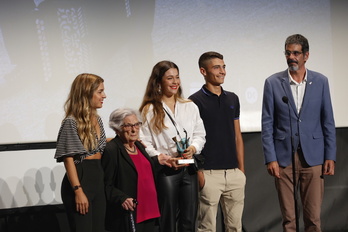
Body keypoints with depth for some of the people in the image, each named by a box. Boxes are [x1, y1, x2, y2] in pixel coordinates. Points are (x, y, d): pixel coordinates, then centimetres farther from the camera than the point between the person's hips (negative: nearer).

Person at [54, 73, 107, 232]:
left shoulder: (97, 120, 14)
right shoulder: (71, 122, -10)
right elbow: (69, 159, -14)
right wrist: (78, 191, -20)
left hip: (98, 179, 8)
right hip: (80, 178, -8)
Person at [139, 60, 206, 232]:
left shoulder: (190, 107, 12)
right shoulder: (149, 110, -1)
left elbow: (200, 134, 13)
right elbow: (145, 143, -5)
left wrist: (193, 148, -7)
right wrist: (163, 158, -18)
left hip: (189, 168, 4)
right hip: (166, 171, -4)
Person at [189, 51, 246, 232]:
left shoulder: (232, 99, 12)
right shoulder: (195, 101, -5)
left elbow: (237, 136, 15)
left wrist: (241, 170, 10)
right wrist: (198, 173, -14)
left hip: (234, 173, 5)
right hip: (210, 174, -5)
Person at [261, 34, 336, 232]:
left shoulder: (320, 81, 4)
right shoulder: (273, 82, 1)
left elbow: (328, 122, 6)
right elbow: (267, 124, 1)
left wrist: (330, 157, 0)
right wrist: (270, 159, -5)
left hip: (313, 158, 0)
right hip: (284, 158, 0)